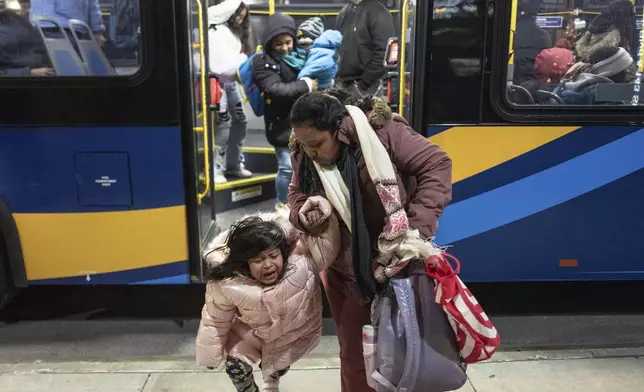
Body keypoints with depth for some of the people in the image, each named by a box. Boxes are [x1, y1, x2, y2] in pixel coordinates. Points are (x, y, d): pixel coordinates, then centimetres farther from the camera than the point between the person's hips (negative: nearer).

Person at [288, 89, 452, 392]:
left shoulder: (381, 131, -23)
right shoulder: (303, 155, -6)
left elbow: (437, 165, -19)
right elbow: (297, 194, 8)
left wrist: (419, 227, -26)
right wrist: (304, 215, -17)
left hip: (381, 265, -5)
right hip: (338, 266, 5)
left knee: (357, 352, 4)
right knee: (351, 347, 18)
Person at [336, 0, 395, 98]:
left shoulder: (378, 12, -9)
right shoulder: (344, 11, 14)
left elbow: (382, 54, -17)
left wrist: (364, 84, -16)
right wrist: (338, 78, 10)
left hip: (366, 87, -7)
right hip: (343, 84, 7)